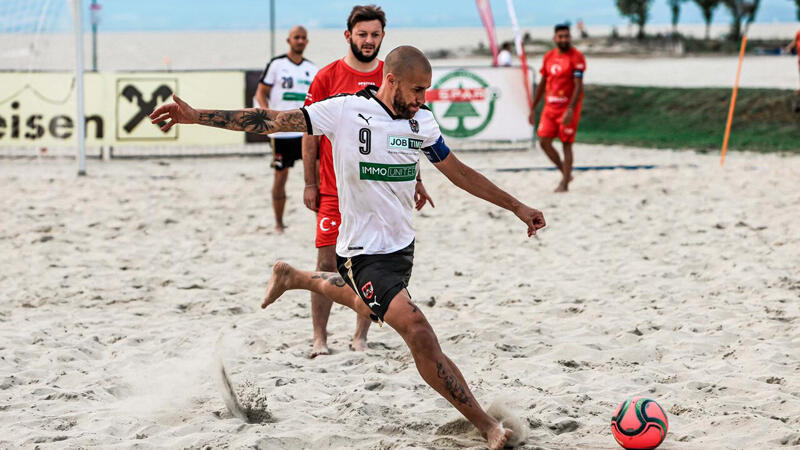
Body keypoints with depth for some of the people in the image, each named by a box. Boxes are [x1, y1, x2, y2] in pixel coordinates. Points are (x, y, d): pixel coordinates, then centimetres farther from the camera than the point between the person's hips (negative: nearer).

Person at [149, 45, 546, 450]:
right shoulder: (345, 111, -15)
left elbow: (459, 172, 11)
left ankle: (292, 278, 55)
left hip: (402, 245, 7)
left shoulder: (421, 121, 1)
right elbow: (273, 121, -15)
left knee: (367, 306, 32)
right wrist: (195, 116, -20)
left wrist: (517, 207, 12)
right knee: (419, 333, -21)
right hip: (365, 253, -7)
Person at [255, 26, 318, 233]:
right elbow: (261, 93, 0)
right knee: (281, 176, 4)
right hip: (281, 131, -3)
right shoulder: (276, 64, -1)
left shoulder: (312, 68, 12)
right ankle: (278, 223, 15)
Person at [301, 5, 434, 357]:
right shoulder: (327, 78, -1)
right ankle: (319, 338, 4)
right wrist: (310, 184, -2)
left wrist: (414, 180, 11)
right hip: (334, 191, -2)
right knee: (328, 263, -3)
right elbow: (311, 133, 2)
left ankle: (360, 337, 13)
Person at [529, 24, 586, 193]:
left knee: (566, 144, -2)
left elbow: (578, 86, -16)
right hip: (550, 105, 6)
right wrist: (533, 108, 16)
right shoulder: (549, 57, 11)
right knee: (544, 141, -2)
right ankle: (565, 173, 16)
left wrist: (570, 109, -25)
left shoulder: (576, 57, -9)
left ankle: (564, 184, 4)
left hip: (568, 107, -6)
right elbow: (542, 84, 18)